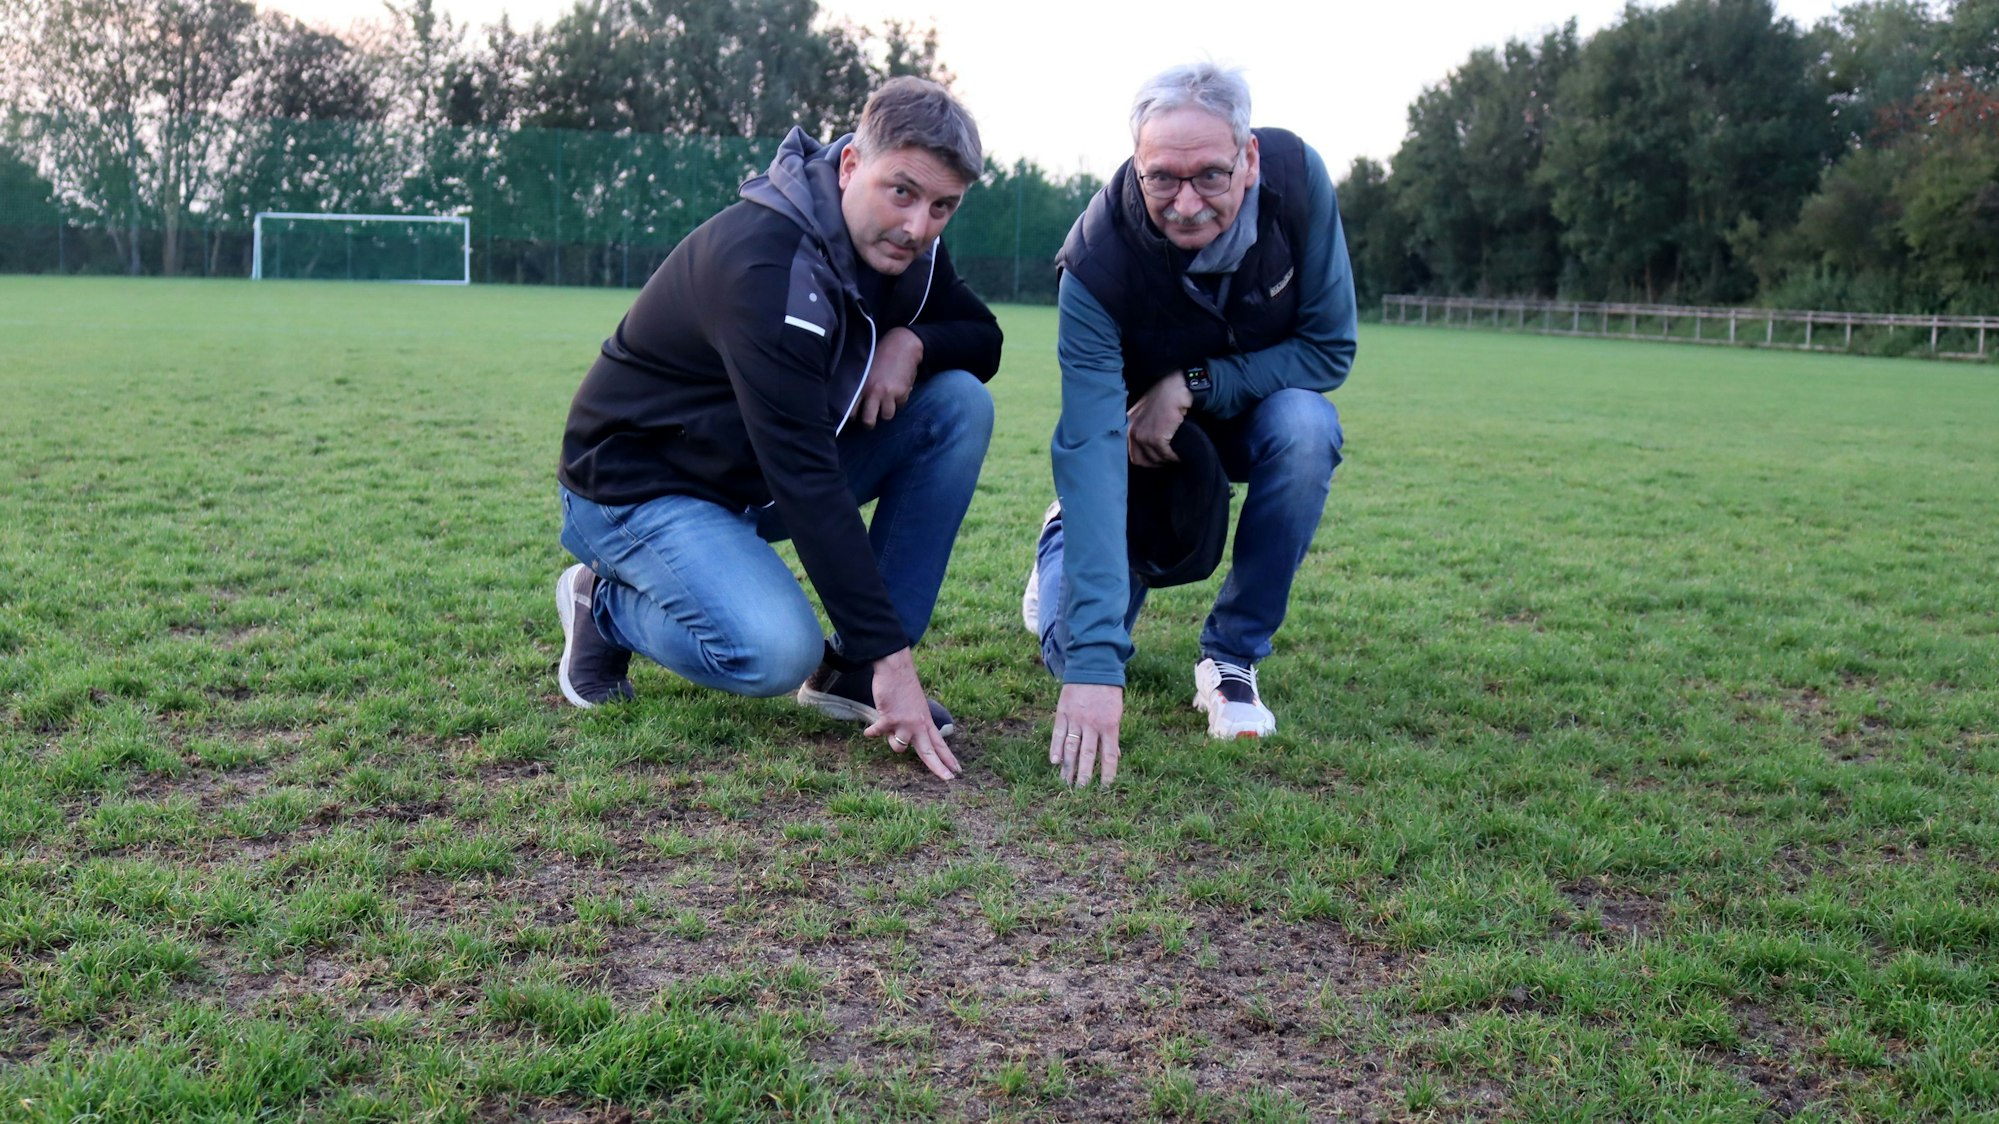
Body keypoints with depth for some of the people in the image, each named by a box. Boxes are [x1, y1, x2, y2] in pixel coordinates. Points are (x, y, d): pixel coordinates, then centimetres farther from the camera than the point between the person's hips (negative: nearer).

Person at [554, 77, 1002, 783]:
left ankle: (852, 670, -6)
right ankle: (604, 602, 1)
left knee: (960, 403, -11)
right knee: (775, 652, -33)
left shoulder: (897, 244, -6)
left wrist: (914, 342, -18)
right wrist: (889, 653, -35)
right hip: (637, 485, -8)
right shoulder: (767, 262, -31)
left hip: (760, 478, 8)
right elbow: (805, 475, -35)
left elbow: (985, 339, 8)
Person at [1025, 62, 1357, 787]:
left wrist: (1194, 385, -30)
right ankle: (1066, 540, 23)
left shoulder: (1297, 178, -26)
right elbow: (1090, 452, -41)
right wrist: (1094, 666, -48)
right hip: (1143, 436, -1)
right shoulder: (1096, 262, -33)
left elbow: (1330, 348, -16)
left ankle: (1232, 653, -15)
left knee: (1304, 427, -35)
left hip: (1256, 408, 2)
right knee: (1073, 645, -16)